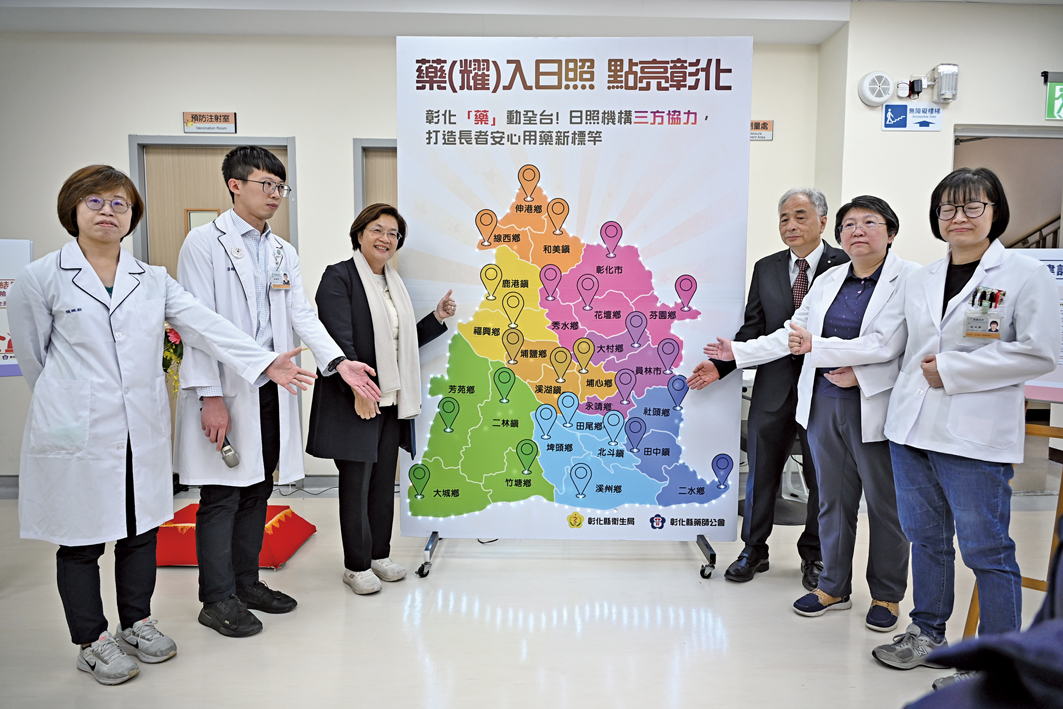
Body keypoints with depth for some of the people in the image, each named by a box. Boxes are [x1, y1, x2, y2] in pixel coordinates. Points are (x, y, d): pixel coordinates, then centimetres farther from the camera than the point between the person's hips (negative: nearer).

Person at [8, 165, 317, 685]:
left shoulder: (154, 280, 6)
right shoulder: (40, 279, -3)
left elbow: (207, 326, -4)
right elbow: (34, 356, 4)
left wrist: (266, 362, -15)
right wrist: (73, 403, 8)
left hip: (143, 429, 4)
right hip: (77, 432, -3)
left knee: (141, 529, 14)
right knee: (82, 538, 8)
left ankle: (137, 624, 33)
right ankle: (92, 642, 26)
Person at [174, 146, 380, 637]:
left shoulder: (283, 253, 15)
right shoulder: (205, 242, -5)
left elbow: (302, 315, 7)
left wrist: (339, 363, -9)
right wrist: (210, 396, -17)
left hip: (270, 393, 7)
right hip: (225, 393, -6)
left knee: (257, 491, 14)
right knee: (222, 496, 1)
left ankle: (247, 583, 28)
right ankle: (218, 599, 15)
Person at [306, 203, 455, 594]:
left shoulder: (393, 282, 16)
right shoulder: (339, 276, -8)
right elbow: (340, 340, -17)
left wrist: (437, 318, 8)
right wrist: (358, 389, -24)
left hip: (391, 400, 7)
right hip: (354, 401, -7)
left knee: (384, 480, 14)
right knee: (356, 483, 3)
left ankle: (379, 555, 28)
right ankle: (356, 565, 17)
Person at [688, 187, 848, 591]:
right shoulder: (766, 269, 7)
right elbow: (752, 330, 7)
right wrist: (721, 365, -4)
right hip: (774, 387, 3)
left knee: (821, 476, 10)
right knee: (761, 470, 11)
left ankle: (813, 556, 30)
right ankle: (754, 550, 28)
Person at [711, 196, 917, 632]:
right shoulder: (828, 281, 12)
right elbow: (791, 335, 14)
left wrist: (862, 376, -21)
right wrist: (738, 353, 11)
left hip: (875, 410, -5)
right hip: (824, 404, 5)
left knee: (885, 505, 8)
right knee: (833, 498, 14)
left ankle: (887, 595, 26)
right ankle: (834, 587, 29)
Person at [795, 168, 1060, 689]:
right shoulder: (922, 279, 12)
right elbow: (883, 344, 10)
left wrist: (953, 369, -13)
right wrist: (817, 347, 2)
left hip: (977, 437, -5)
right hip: (913, 429, 6)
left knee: (986, 549, 1)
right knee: (925, 538, 16)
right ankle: (928, 636, 32)